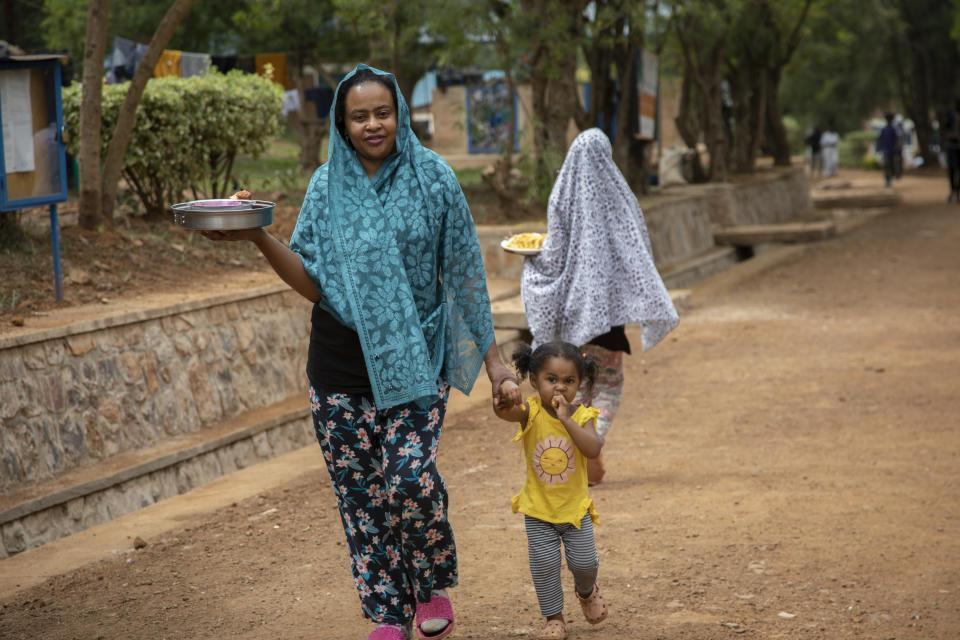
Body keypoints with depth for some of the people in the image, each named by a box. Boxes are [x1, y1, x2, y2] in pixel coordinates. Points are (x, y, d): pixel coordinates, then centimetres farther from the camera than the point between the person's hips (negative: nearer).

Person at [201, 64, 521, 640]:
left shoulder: (433, 179, -2)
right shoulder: (327, 185, 3)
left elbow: (463, 274, 2)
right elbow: (315, 284, -2)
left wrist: (493, 359, 2)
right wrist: (259, 238, -16)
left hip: (414, 361, -2)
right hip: (342, 369, 2)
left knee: (411, 481, -17)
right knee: (361, 494, 4)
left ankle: (434, 587, 11)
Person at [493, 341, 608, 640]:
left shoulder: (582, 416, -11)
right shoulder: (532, 412, -13)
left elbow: (593, 449, -28)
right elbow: (506, 412, -35)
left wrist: (566, 419, -34)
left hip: (575, 508, 1)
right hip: (538, 509, -1)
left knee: (584, 562, 6)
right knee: (544, 565, 0)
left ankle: (586, 591, 41)